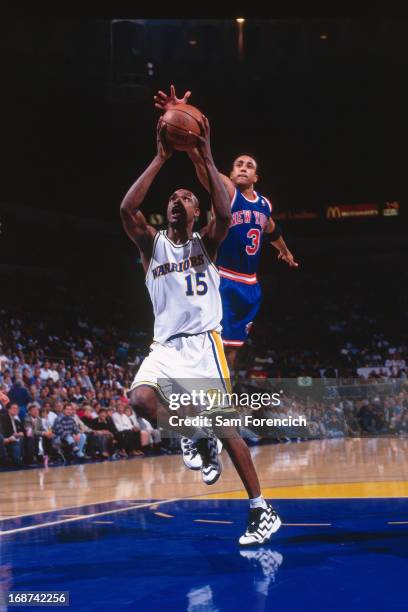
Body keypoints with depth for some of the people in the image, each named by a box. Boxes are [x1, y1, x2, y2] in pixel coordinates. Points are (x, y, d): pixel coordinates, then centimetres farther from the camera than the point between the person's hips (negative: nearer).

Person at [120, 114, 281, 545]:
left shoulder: (205, 244, 5)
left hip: (203, 345, -2)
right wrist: (160, 159, -11)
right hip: (166, 346, 3)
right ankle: (199, 441, 1)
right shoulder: (152, 244, 9)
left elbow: (224, 216, -18)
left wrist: (206, 159, -17)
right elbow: (127, 209, -11)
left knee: (227, 428, -7)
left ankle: (262, 511, 1)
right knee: (141, 399, -26)